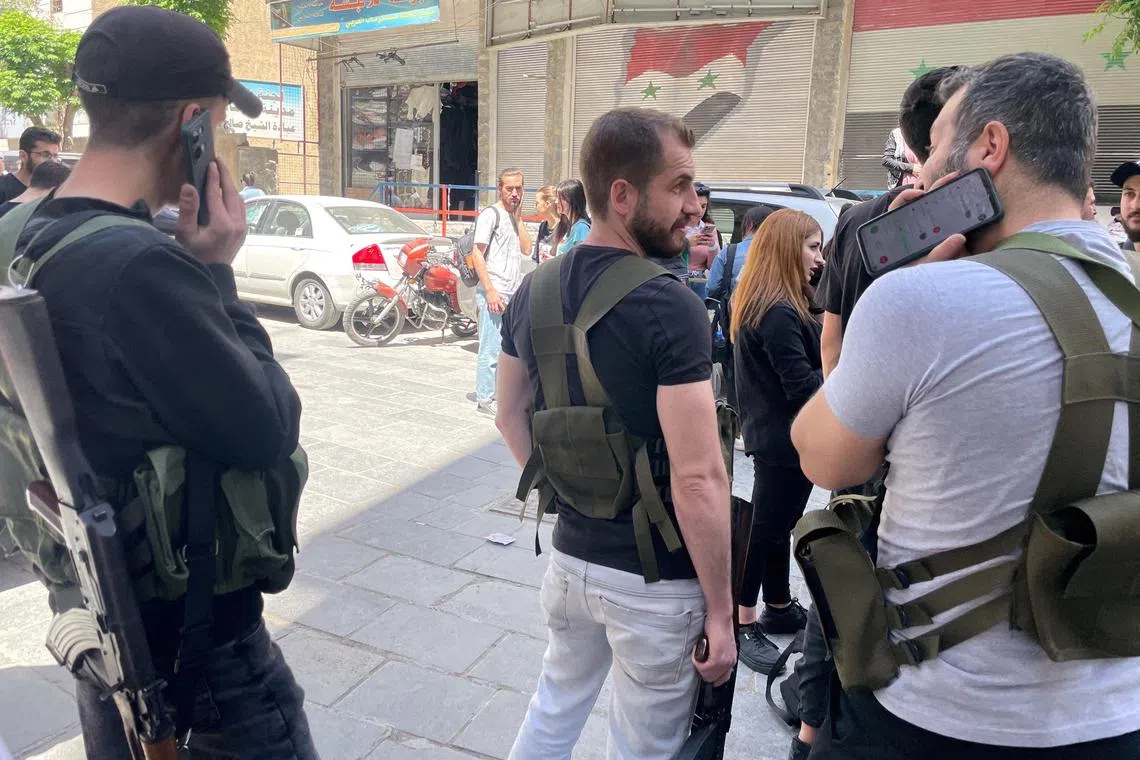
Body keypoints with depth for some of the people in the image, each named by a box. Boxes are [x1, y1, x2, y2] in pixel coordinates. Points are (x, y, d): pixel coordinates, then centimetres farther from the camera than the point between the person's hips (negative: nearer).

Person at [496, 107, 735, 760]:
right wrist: (721, 609, -14)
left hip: (572, 554, 6)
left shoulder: (534, 290, 0)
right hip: (656, 580, -6)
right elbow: (697, 479, -24)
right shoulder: (671, 308, -23)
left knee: (556, 708, 29)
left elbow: (510, 416, 11)